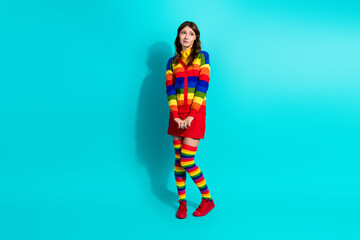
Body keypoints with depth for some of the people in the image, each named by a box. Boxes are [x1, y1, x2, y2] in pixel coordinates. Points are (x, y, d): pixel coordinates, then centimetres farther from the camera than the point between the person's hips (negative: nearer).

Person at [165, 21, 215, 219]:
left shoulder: (202, 57, 6)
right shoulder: (172, 62, 13)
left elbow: (203, 86, -5)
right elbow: (170, 89, 4)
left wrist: (191, 115, -13)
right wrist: (175, 116, -9)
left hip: (195, 115, -3)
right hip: (177, 116, 4)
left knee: (187, 161, -8)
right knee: (178, 160, 5)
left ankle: (207, 200, 12)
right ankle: (182, 203, 18)